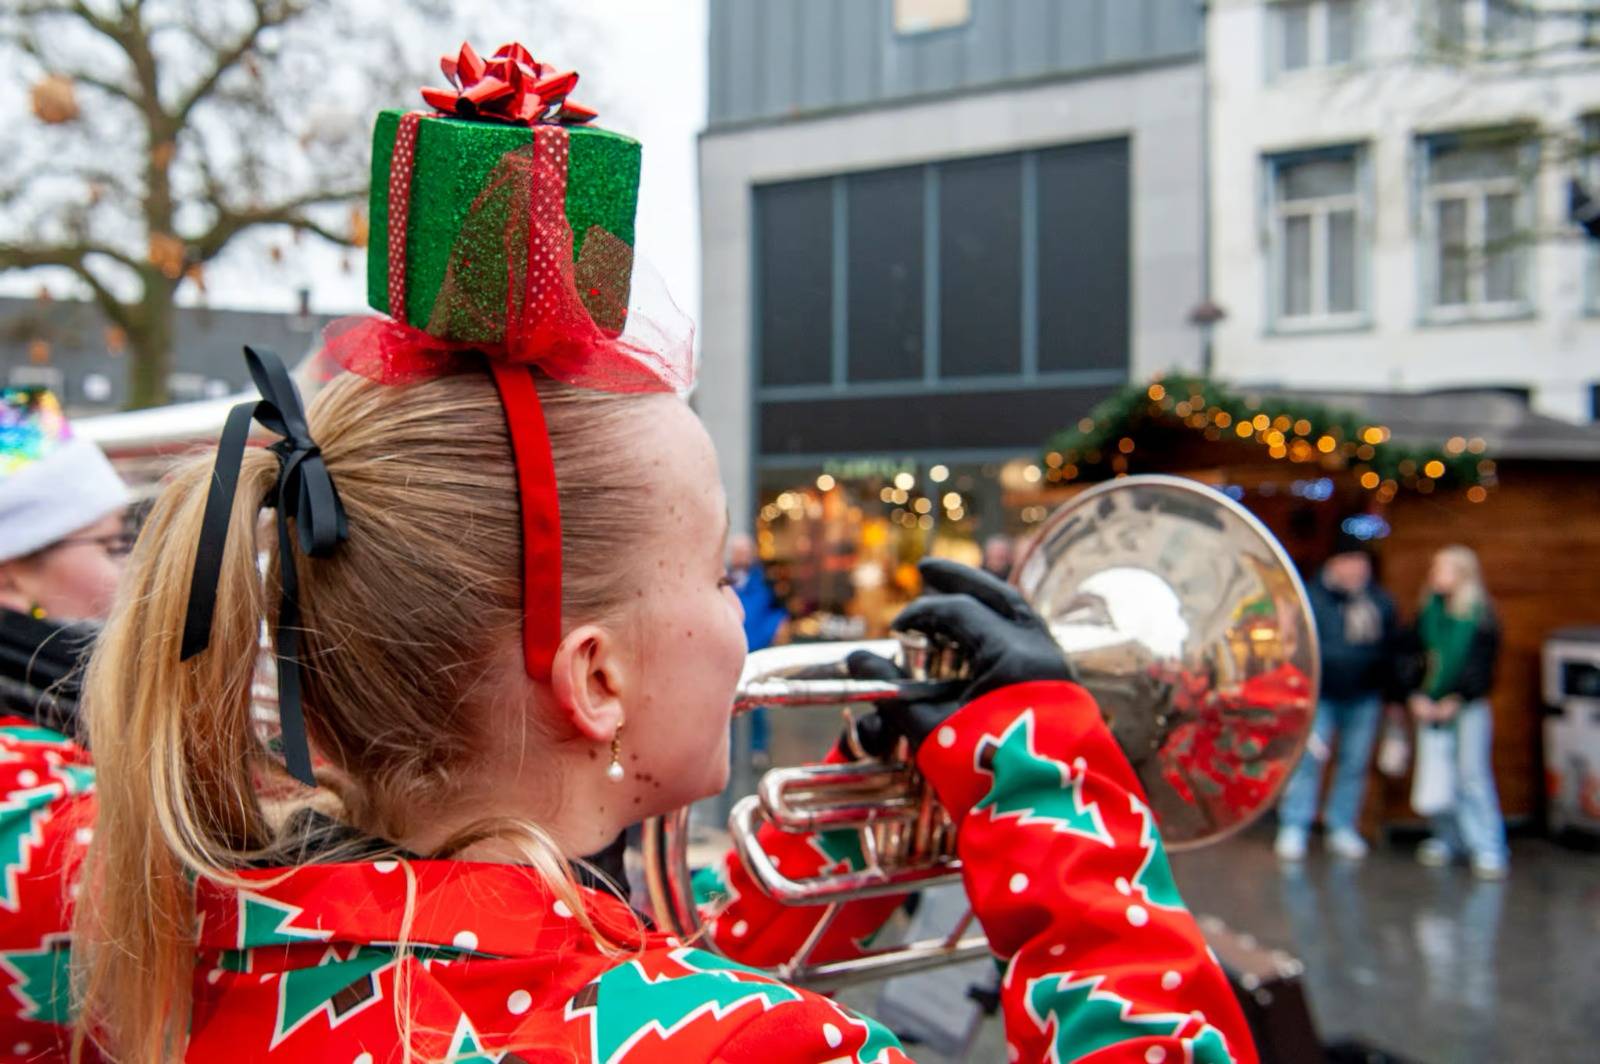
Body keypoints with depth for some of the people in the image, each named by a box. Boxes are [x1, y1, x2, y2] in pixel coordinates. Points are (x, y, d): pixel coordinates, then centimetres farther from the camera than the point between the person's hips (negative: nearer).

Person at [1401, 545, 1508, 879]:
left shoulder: (1480, 616, -5)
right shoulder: (1428, 612, 8)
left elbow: (1481, 665, -9)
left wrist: (1455, 701, -14)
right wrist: (1416, 696, -5)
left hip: (1468, 705, -4)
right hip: (1430, 707, 4)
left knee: (1472, 774, -8)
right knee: (1438, 777, 5)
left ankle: (1489, 849, -3)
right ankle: (1448, 839, 19)